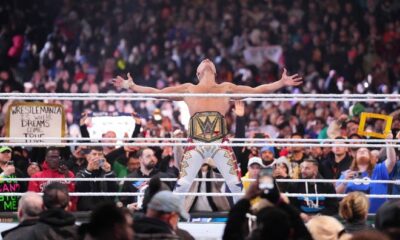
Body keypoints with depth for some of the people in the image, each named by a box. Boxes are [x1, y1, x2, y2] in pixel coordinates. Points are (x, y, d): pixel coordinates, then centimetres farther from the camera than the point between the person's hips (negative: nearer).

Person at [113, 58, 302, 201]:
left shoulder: (226, 88, 23)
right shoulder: (188, 89, 22)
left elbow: (257, 90, 19)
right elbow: (156, 93, 22)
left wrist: (282, 83, 11)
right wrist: (131, 86, 16)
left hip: (220, 143, 0)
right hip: (196, 143, 0)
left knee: (236, 184, -5)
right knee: (182, 185, -6)